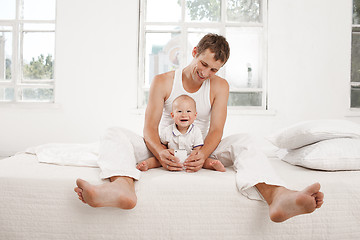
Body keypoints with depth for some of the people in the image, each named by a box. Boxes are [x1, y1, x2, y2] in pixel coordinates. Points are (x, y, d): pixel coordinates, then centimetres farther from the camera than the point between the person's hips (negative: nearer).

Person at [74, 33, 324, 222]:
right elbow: (150, 128, -9)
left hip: (199, 151, 1)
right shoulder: (163, 81, -2)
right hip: (165, 150, 0)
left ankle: (277, 196, -53)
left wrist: (203, 154, -31)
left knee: (243, 141, -26)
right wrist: (160, 151, -32)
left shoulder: (220, 86, 2)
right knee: (115, 134, -24)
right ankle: (123, 187, -56)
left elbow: (216, 131, -9)